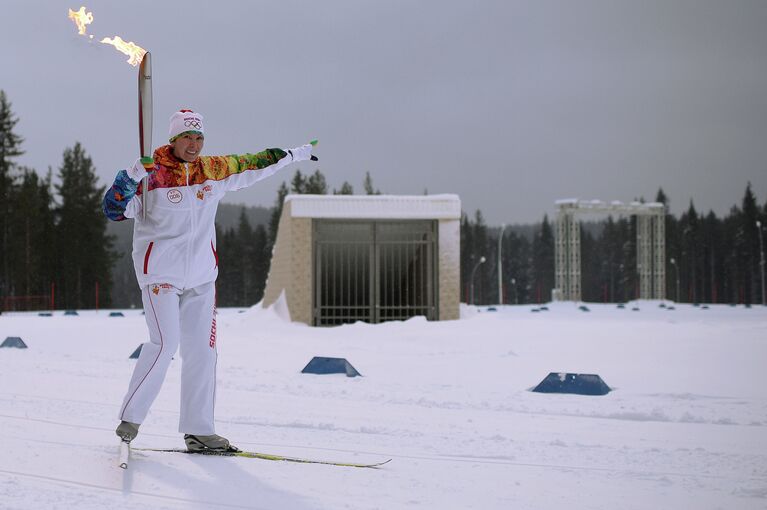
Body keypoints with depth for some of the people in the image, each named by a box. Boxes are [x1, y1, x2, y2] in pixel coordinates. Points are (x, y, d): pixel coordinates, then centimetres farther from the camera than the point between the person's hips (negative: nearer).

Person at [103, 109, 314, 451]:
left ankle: (198, 430, 8)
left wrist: (294, 154, 31)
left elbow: (251, 165, 21)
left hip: (201, 276, 6)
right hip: (159, 272, -6)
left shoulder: (213, 171, 6)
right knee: (165, 343, -17)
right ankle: (130, 417, -4)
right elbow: (115, 211, -13)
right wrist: (130, 179, -30)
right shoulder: (152, 174, -8)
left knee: (202, 351, 3)